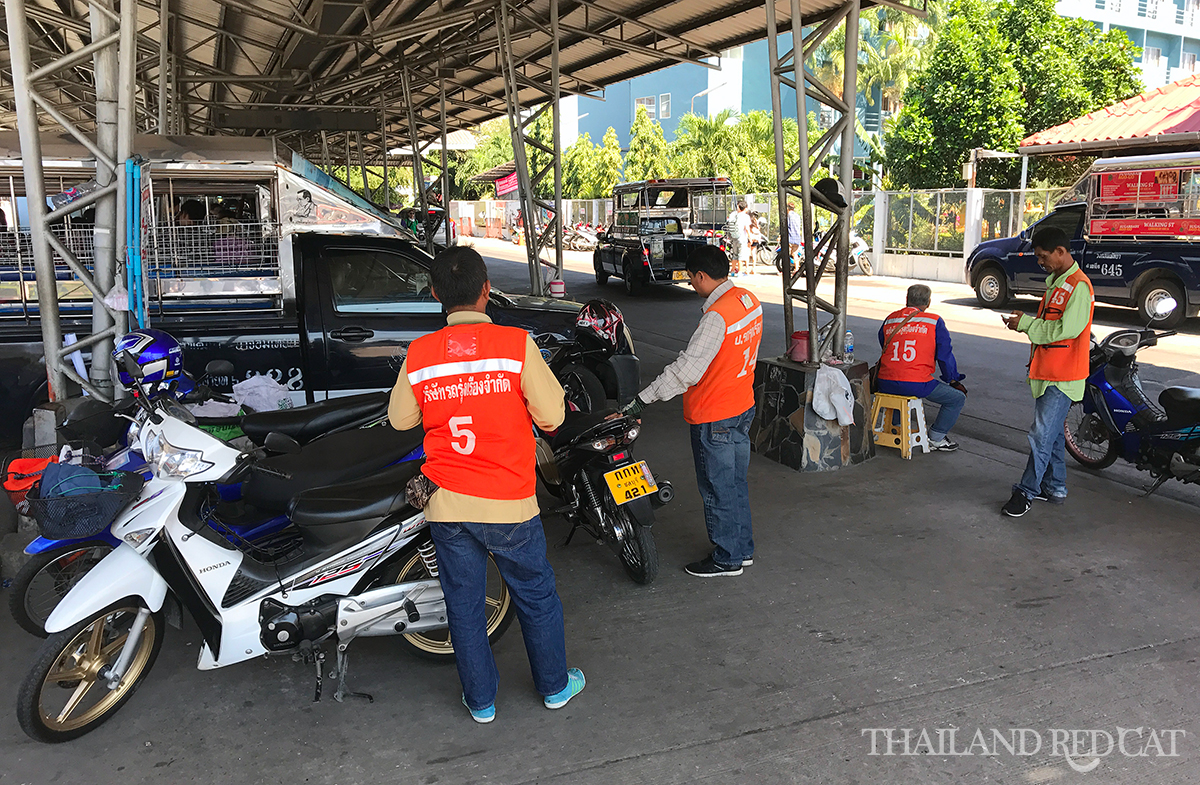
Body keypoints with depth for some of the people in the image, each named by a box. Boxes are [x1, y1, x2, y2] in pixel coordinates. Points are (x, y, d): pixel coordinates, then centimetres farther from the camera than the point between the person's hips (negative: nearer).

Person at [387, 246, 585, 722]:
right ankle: (555, 686, 35)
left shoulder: (418, 354, -6)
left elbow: (400, 418, 8)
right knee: (536, 595, 18)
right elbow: (551, 415, -10)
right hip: (509, 503, -1)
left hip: (447, 504, 2)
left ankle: (480, 700, 31)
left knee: (464, 603, 17)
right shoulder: (516, 344, -14)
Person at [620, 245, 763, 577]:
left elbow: (686, 369, -31)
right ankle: (743, 548, 34)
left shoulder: (717, 316, -27)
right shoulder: (749, 300, 2)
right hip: (742, 406, 9)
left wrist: (642, 399, -29)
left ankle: (727, 559, 19)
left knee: (717, 490, 6)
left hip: (714, 417, -9)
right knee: (736, 482, 21)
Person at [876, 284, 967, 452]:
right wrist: (954, 380, 20)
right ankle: (935, 439, 16)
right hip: (917, 385, -5)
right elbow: (945, 356, 5)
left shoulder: (889, 320, 13)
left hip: (885, 384, 5)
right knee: (957, 398, 13)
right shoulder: (934, 321, 1)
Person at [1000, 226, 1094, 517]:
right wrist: (1025, 321, 4)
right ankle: (1055, 488, 26)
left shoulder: (1079, 286, -16)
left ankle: (1027, 491, -1)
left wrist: (1027, 324, -17)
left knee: (1042, 435, -8)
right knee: (1052, 432, 16)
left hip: (1062, 376, -10)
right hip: (1046, 371, 10)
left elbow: (1066, 329, -24)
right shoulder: (1055, 281, 15)